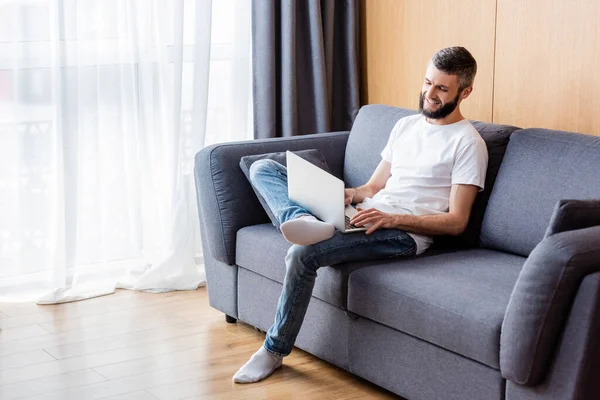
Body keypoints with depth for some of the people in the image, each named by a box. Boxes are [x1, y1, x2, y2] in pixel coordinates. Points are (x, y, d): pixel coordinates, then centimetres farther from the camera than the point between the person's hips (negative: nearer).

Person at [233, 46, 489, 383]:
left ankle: (275, 351, -14)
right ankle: (305, 220, -34)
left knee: (304, 253, -32)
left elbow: (456, 222, -9)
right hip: (365, 216, 8)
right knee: (263, 169, -2)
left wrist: (392, 219, -21)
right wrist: (349, 195, -3)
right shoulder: (406, 126, 20)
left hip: (404, 233, -8)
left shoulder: (468, 143, -3)